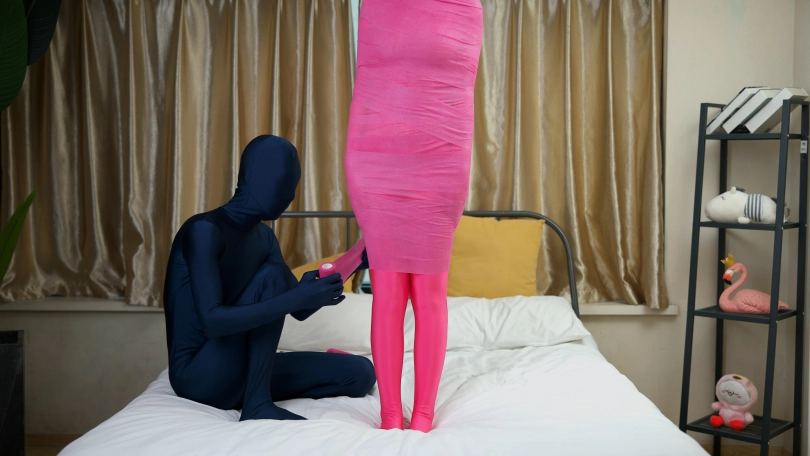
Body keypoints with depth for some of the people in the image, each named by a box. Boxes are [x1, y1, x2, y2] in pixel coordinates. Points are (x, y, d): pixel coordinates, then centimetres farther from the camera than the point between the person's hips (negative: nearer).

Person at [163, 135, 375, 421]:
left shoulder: (263, 236, 9)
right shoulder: (205, 229, -18)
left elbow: (300, 311, 10)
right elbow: (212, 320, -30)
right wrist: (296, 297, -34)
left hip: (243, 372, 8)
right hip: (198, 376, -8)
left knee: (360, 373, 0)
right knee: (272, 276, -23)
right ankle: (257, 404, -20)